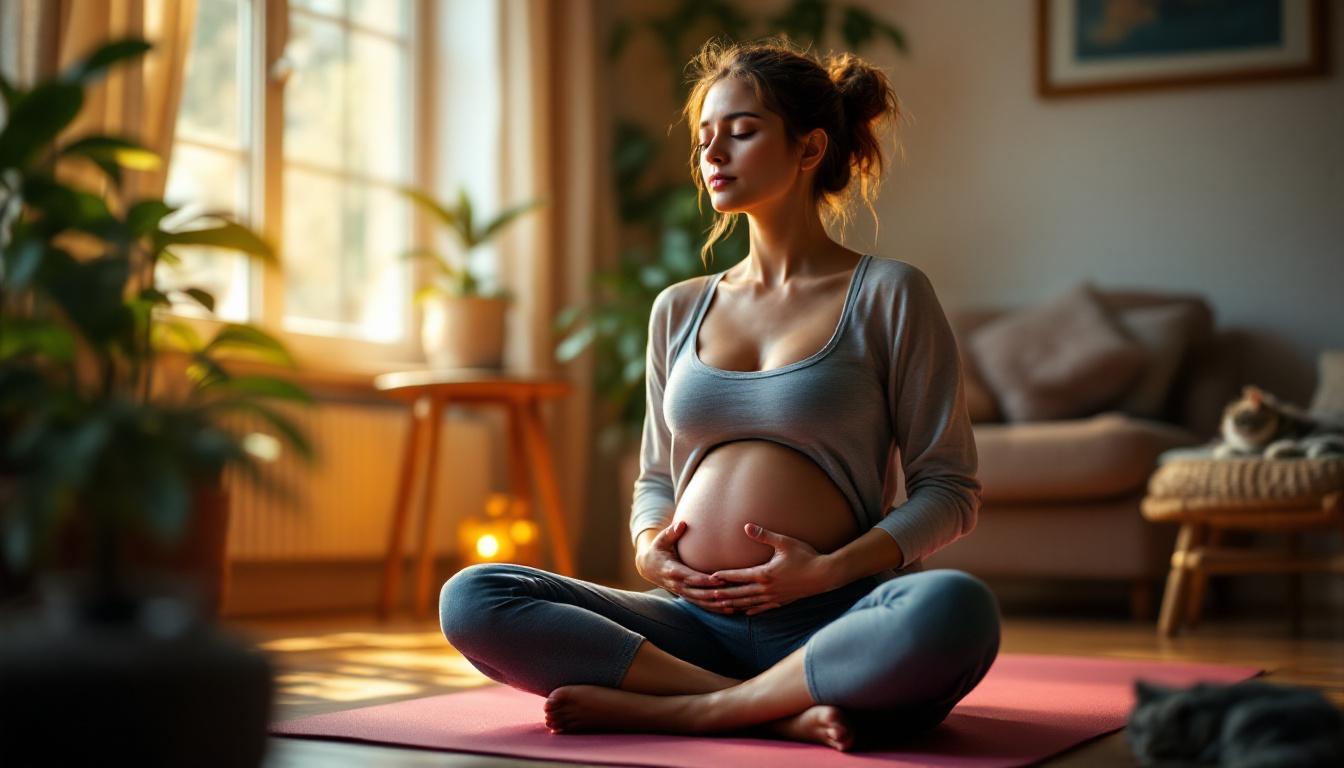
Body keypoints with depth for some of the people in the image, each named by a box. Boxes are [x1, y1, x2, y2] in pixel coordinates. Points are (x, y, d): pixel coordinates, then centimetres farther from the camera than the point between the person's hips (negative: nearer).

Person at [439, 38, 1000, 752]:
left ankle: (667, 708, -23)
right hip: (695, 619, 4)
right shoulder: (678, 310, 18)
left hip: (831, 621, -4)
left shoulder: (888, 294, 4)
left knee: (956, 608, -38)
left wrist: (831, 568, -13)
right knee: (470, 599, -18)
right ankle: (782, 711, -22)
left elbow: (950, 486, 2)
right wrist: (649, 546, 1)